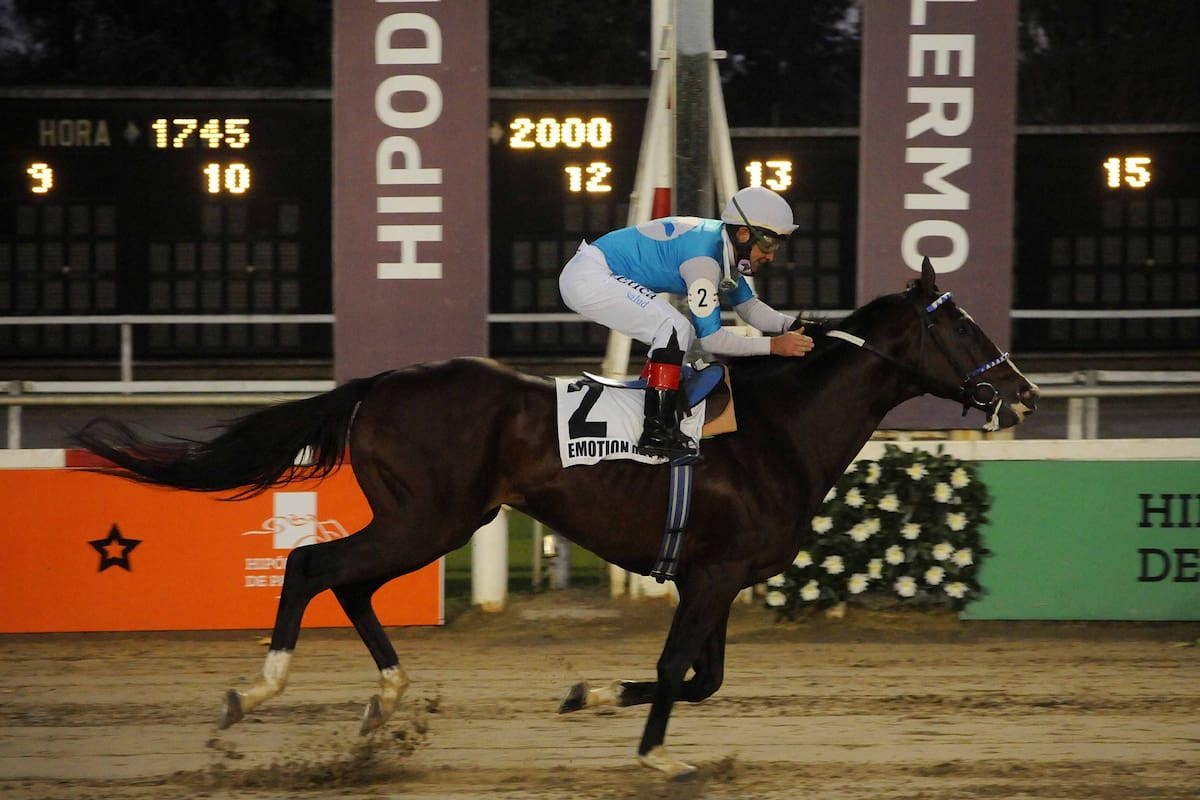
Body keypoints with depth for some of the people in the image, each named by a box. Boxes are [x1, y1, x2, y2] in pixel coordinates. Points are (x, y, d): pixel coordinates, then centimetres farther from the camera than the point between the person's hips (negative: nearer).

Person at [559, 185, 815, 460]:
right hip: (588, 278, -10)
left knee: (682, 334, 14)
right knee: (675, 328, -20)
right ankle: (657, 431, -21)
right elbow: (711, 338, -21)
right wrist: (773, 345, -20)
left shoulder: (726, 249, 7)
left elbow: (748, 306, 16)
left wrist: (793, 326, 1)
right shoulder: (705, 258, -22)